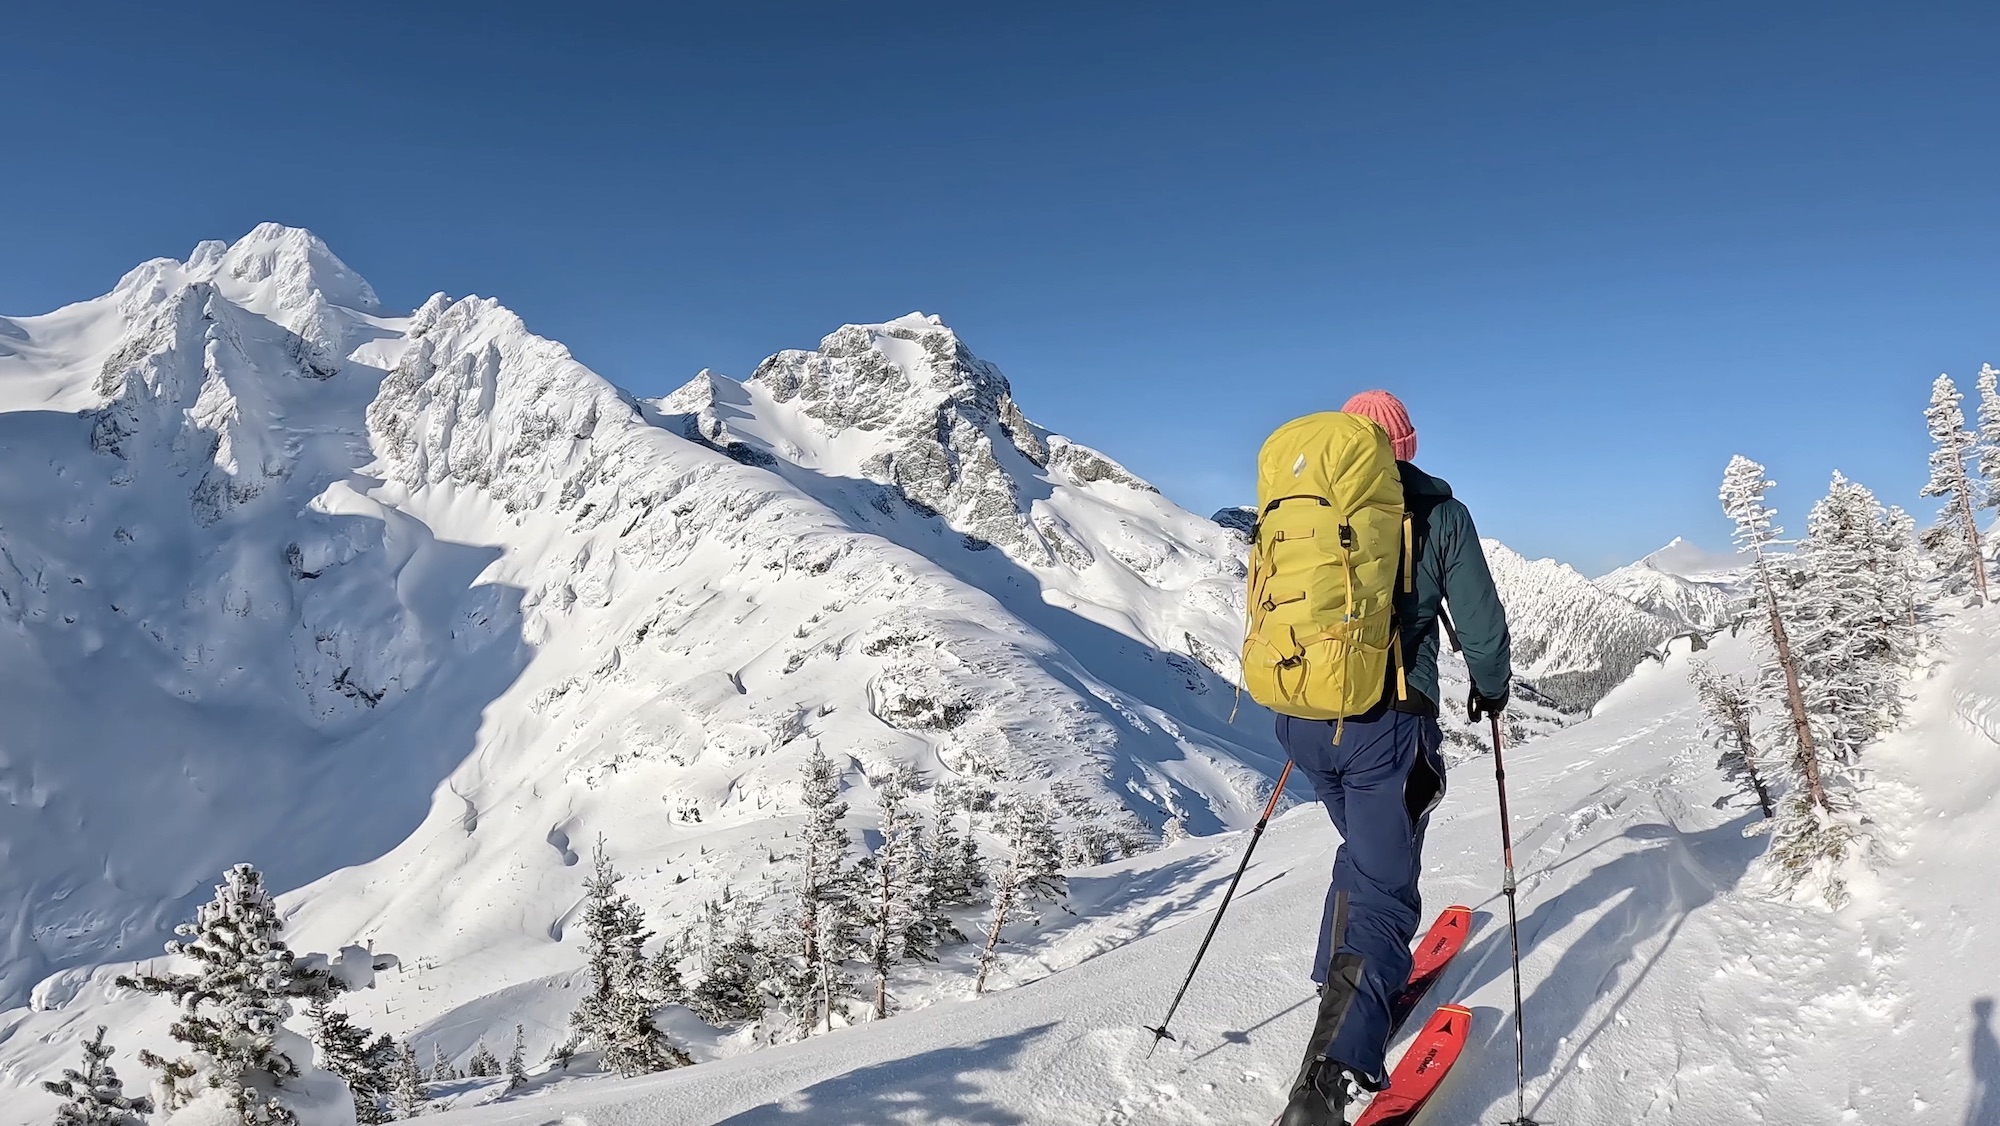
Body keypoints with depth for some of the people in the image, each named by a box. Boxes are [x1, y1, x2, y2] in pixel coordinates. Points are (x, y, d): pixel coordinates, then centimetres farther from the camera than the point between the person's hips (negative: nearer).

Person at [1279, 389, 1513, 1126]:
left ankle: (1351, 985, 35)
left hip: (1304, 721, 4)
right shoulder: (1437, 511, 0)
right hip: (1388, 726, -4)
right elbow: (1481, 624, 2)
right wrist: (1491, 688, 23)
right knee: (1383, 889, 0)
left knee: (1364, 850, 29)